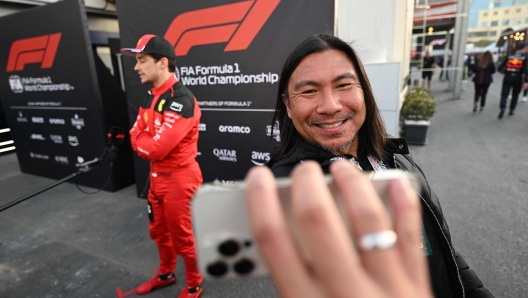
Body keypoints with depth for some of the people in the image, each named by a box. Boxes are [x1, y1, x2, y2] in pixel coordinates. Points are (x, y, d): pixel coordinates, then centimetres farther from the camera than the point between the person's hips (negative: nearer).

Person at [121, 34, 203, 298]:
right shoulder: (151, 96, 8)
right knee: (159, 232, 24)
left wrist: (136, 138, -7)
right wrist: (141, 139, -16)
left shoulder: (181, 100, -23)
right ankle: (166, 274, 48)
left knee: (183, 238, 8)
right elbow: (138, 137, 7)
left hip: (179, 179, -9)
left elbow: (156, 148, -27)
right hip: (157, 176, 9)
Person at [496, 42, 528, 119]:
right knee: (515, 95, 16)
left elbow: (500, 68, -1)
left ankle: (502, 108, -28)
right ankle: (511, 110, 23)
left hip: (507, 78, 1)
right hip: (518, 79, -1)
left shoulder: (510, 56, 4)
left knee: (504, 94, -4)